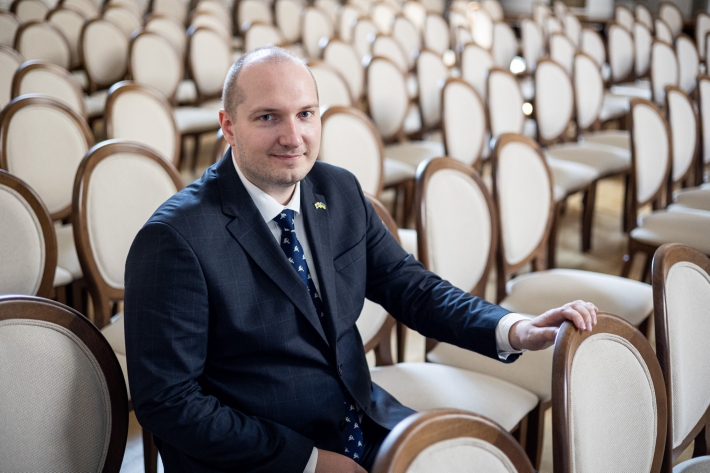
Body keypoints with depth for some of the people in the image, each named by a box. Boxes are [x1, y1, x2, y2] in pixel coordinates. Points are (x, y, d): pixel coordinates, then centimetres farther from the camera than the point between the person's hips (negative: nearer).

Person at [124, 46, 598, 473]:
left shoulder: (341, 191, 2)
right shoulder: (174, 239, -17)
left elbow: (409, 286, 7)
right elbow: (167, 400, -16)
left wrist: (514, 330, -11)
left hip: (368, 427, 6)